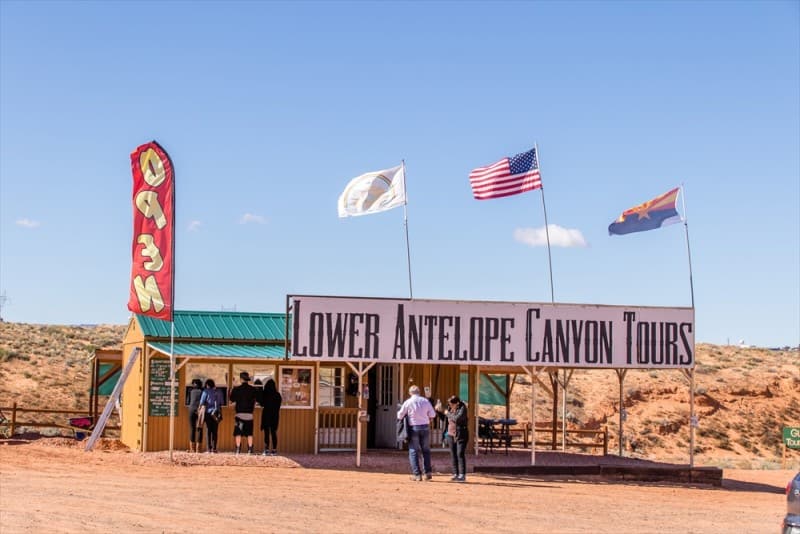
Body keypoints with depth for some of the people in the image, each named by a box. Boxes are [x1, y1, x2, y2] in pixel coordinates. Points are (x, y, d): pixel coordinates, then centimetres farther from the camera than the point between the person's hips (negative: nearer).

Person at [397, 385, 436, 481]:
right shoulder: (425, 401, 1)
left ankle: (417, 474, -2)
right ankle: (428, 472, 10)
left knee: (413, 451, 4)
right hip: (425, 427, 2)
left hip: (413, 428, -2)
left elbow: (400, 416, 0)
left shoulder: (408, 402, -6)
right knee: (426, 450, 14)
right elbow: (432, 415, 5)